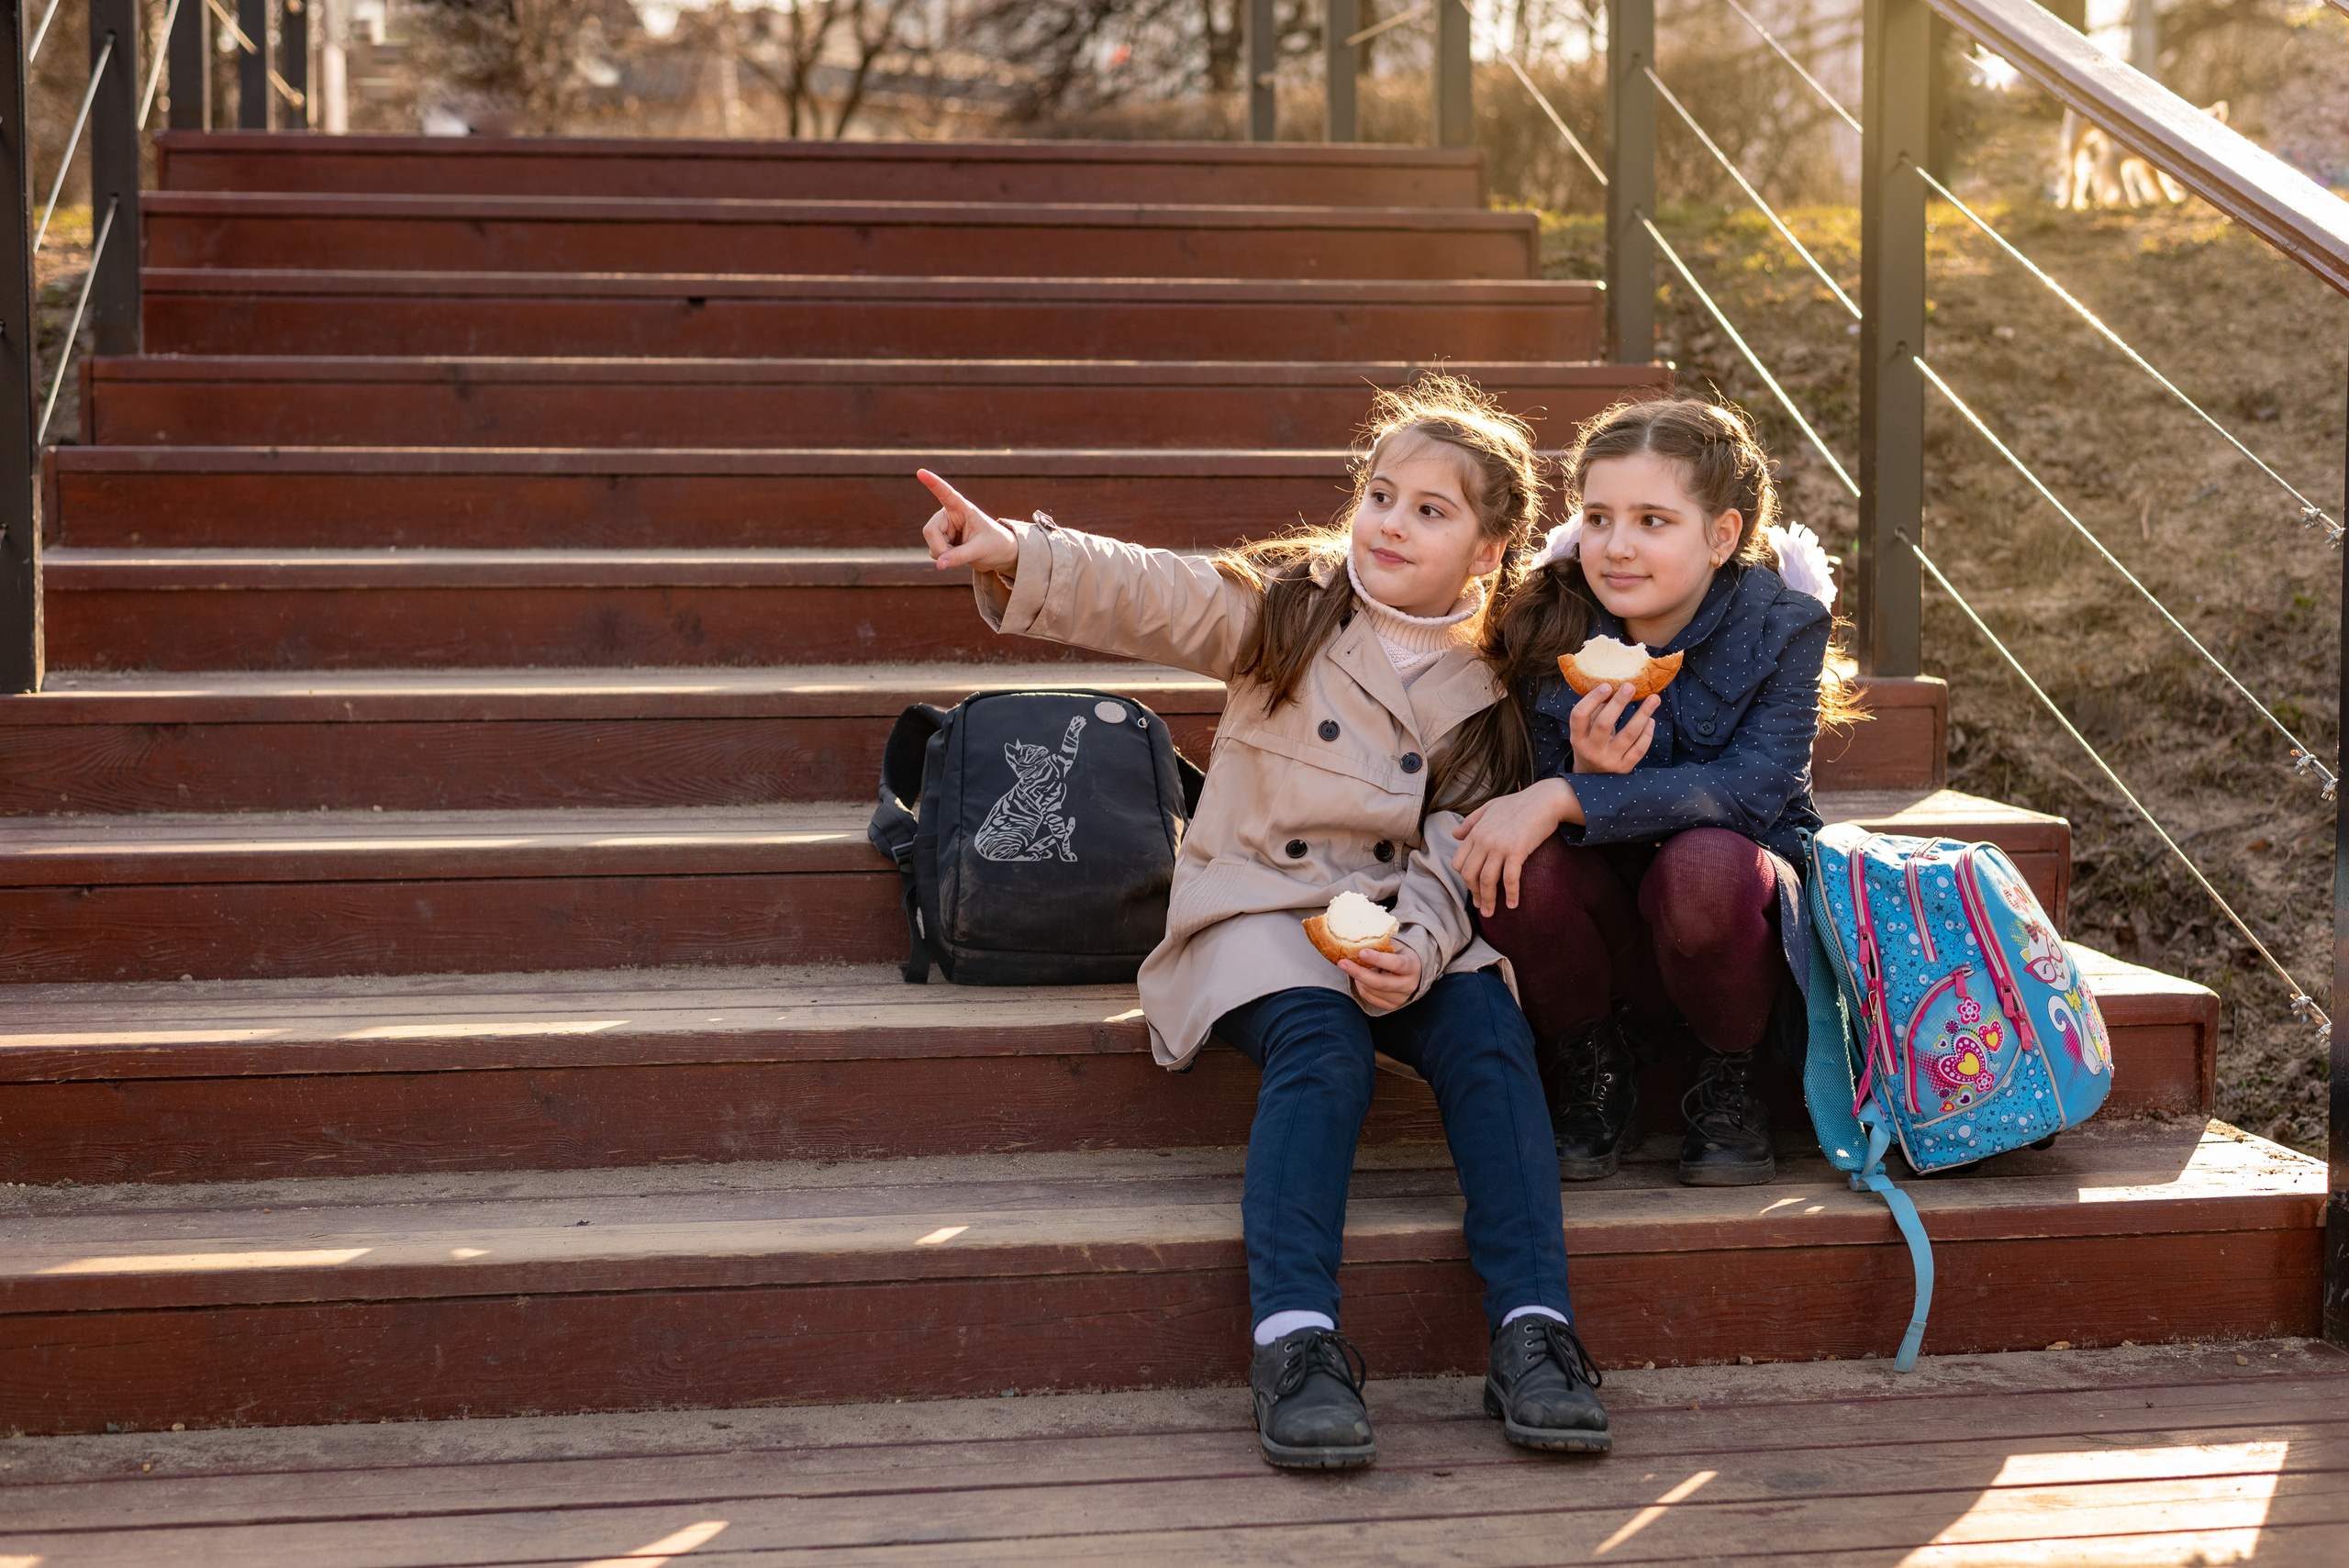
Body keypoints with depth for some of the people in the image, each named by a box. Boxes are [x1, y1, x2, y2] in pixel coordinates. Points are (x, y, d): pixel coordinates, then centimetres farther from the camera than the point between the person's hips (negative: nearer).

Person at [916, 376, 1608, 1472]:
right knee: (1320, 1043, -31)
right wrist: (1016, 559, -28)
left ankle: (1532, 1334, -28)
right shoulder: (1286, 610, 3)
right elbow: (1145, 597, -10)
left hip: (1395, 925, 2)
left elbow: (1453, 858, -1)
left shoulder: (1484, 692, 7)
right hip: (1259, 905, -2)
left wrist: (1417, 950, -21)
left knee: (1487, 1033, -25)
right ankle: (1294, 1339, -38)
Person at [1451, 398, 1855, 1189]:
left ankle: (1728, 1086, -5)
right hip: (1610, 939, 2)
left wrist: (1568, 798, -35)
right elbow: (1544, 800, -8)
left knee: (1702, 862, -36)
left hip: (1744, 916, -2)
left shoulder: (1782, 623, -13)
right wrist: (1590, 770, -33)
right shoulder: (1551, 629, -8)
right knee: (1520, 866, -31)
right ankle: (1592, 1073, 0)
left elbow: (1753, 790, -27)